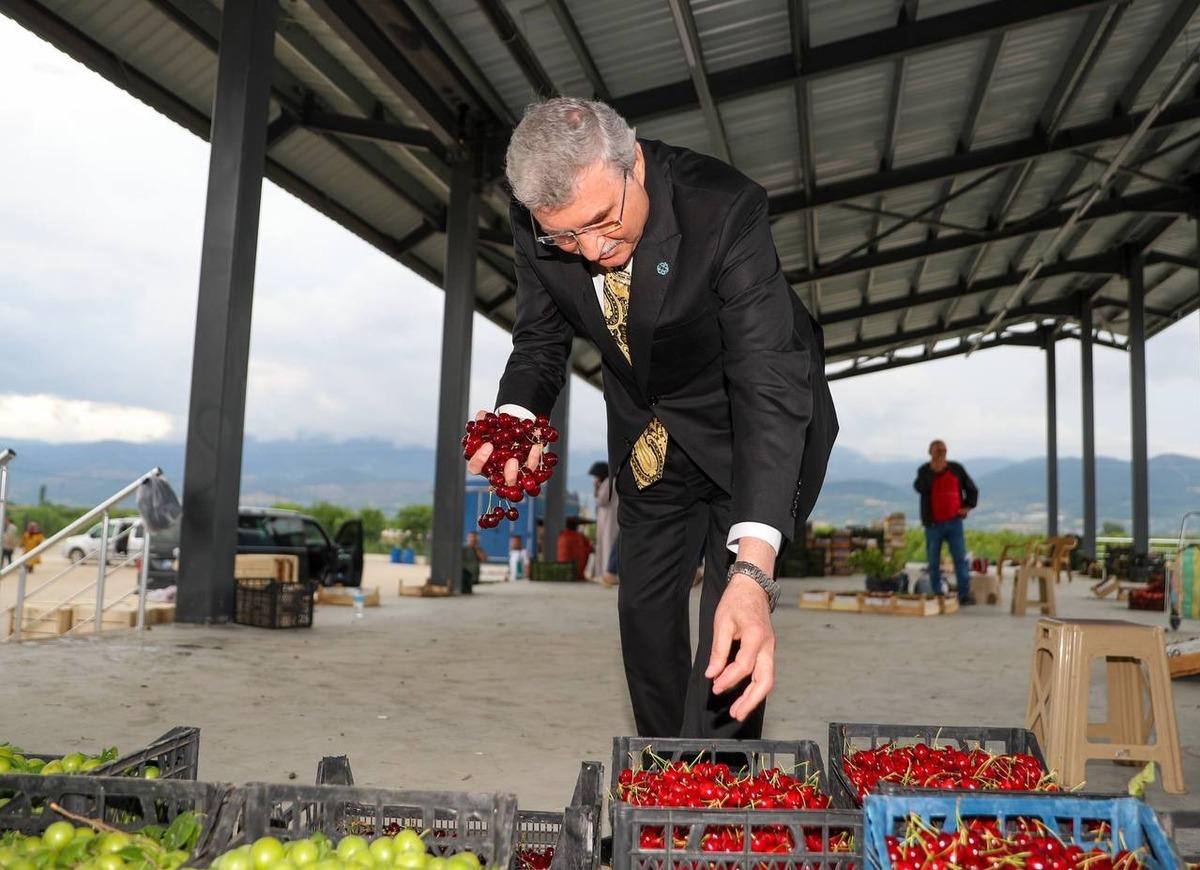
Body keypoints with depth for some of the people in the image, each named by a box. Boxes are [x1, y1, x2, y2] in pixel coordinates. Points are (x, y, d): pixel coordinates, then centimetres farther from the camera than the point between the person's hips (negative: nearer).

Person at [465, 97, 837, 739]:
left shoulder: (725, 209, -35)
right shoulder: (535, 225, -20)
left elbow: (769, 383, -41)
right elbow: (541, 341, -4)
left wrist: (752, 570, -51)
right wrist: (517, 415, -30)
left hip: (745, 428, -4)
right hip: (649, 439, 5)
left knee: (730, 624, -14)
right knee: (643, 609, 13)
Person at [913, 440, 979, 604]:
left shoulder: (956, 469, 8)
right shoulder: (924, 471, 3)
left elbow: (972, 489, 18)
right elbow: (919, 487, -19)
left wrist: (968, 506, 4)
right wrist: (934, 471, -21)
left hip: (954, 522, 1)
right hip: (933, 523, -1)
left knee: (960, 558, -5)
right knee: (933, 561, 3)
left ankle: (964, 594, -3)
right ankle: (937, 595, 11)